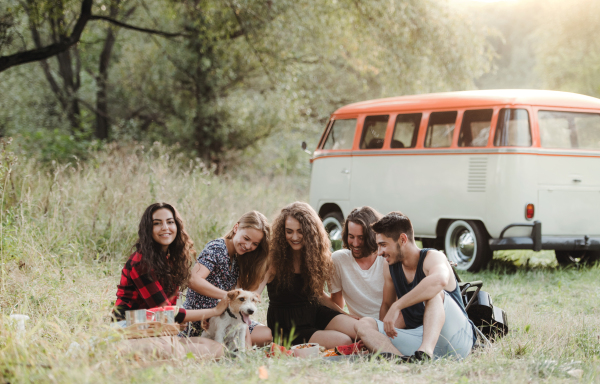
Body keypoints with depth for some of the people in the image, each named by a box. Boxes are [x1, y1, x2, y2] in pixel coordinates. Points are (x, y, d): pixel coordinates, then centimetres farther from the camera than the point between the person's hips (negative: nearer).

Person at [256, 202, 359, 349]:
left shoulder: (315, 255, 4)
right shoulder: (273, 258, -12)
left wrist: (347, 315, 7)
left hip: (314, 313, 5)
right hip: (287, 327, -5)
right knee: (343, 342, -26)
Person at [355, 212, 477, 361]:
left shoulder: (432, 257, -12)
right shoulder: (392, 270, 9)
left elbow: (440, 280, -37)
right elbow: (386, 304, 20)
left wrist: (397, 306, -37)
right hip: (419, 340, 6)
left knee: (434, 292, -30)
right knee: (364, 324, -10)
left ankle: (426, 351, -51)